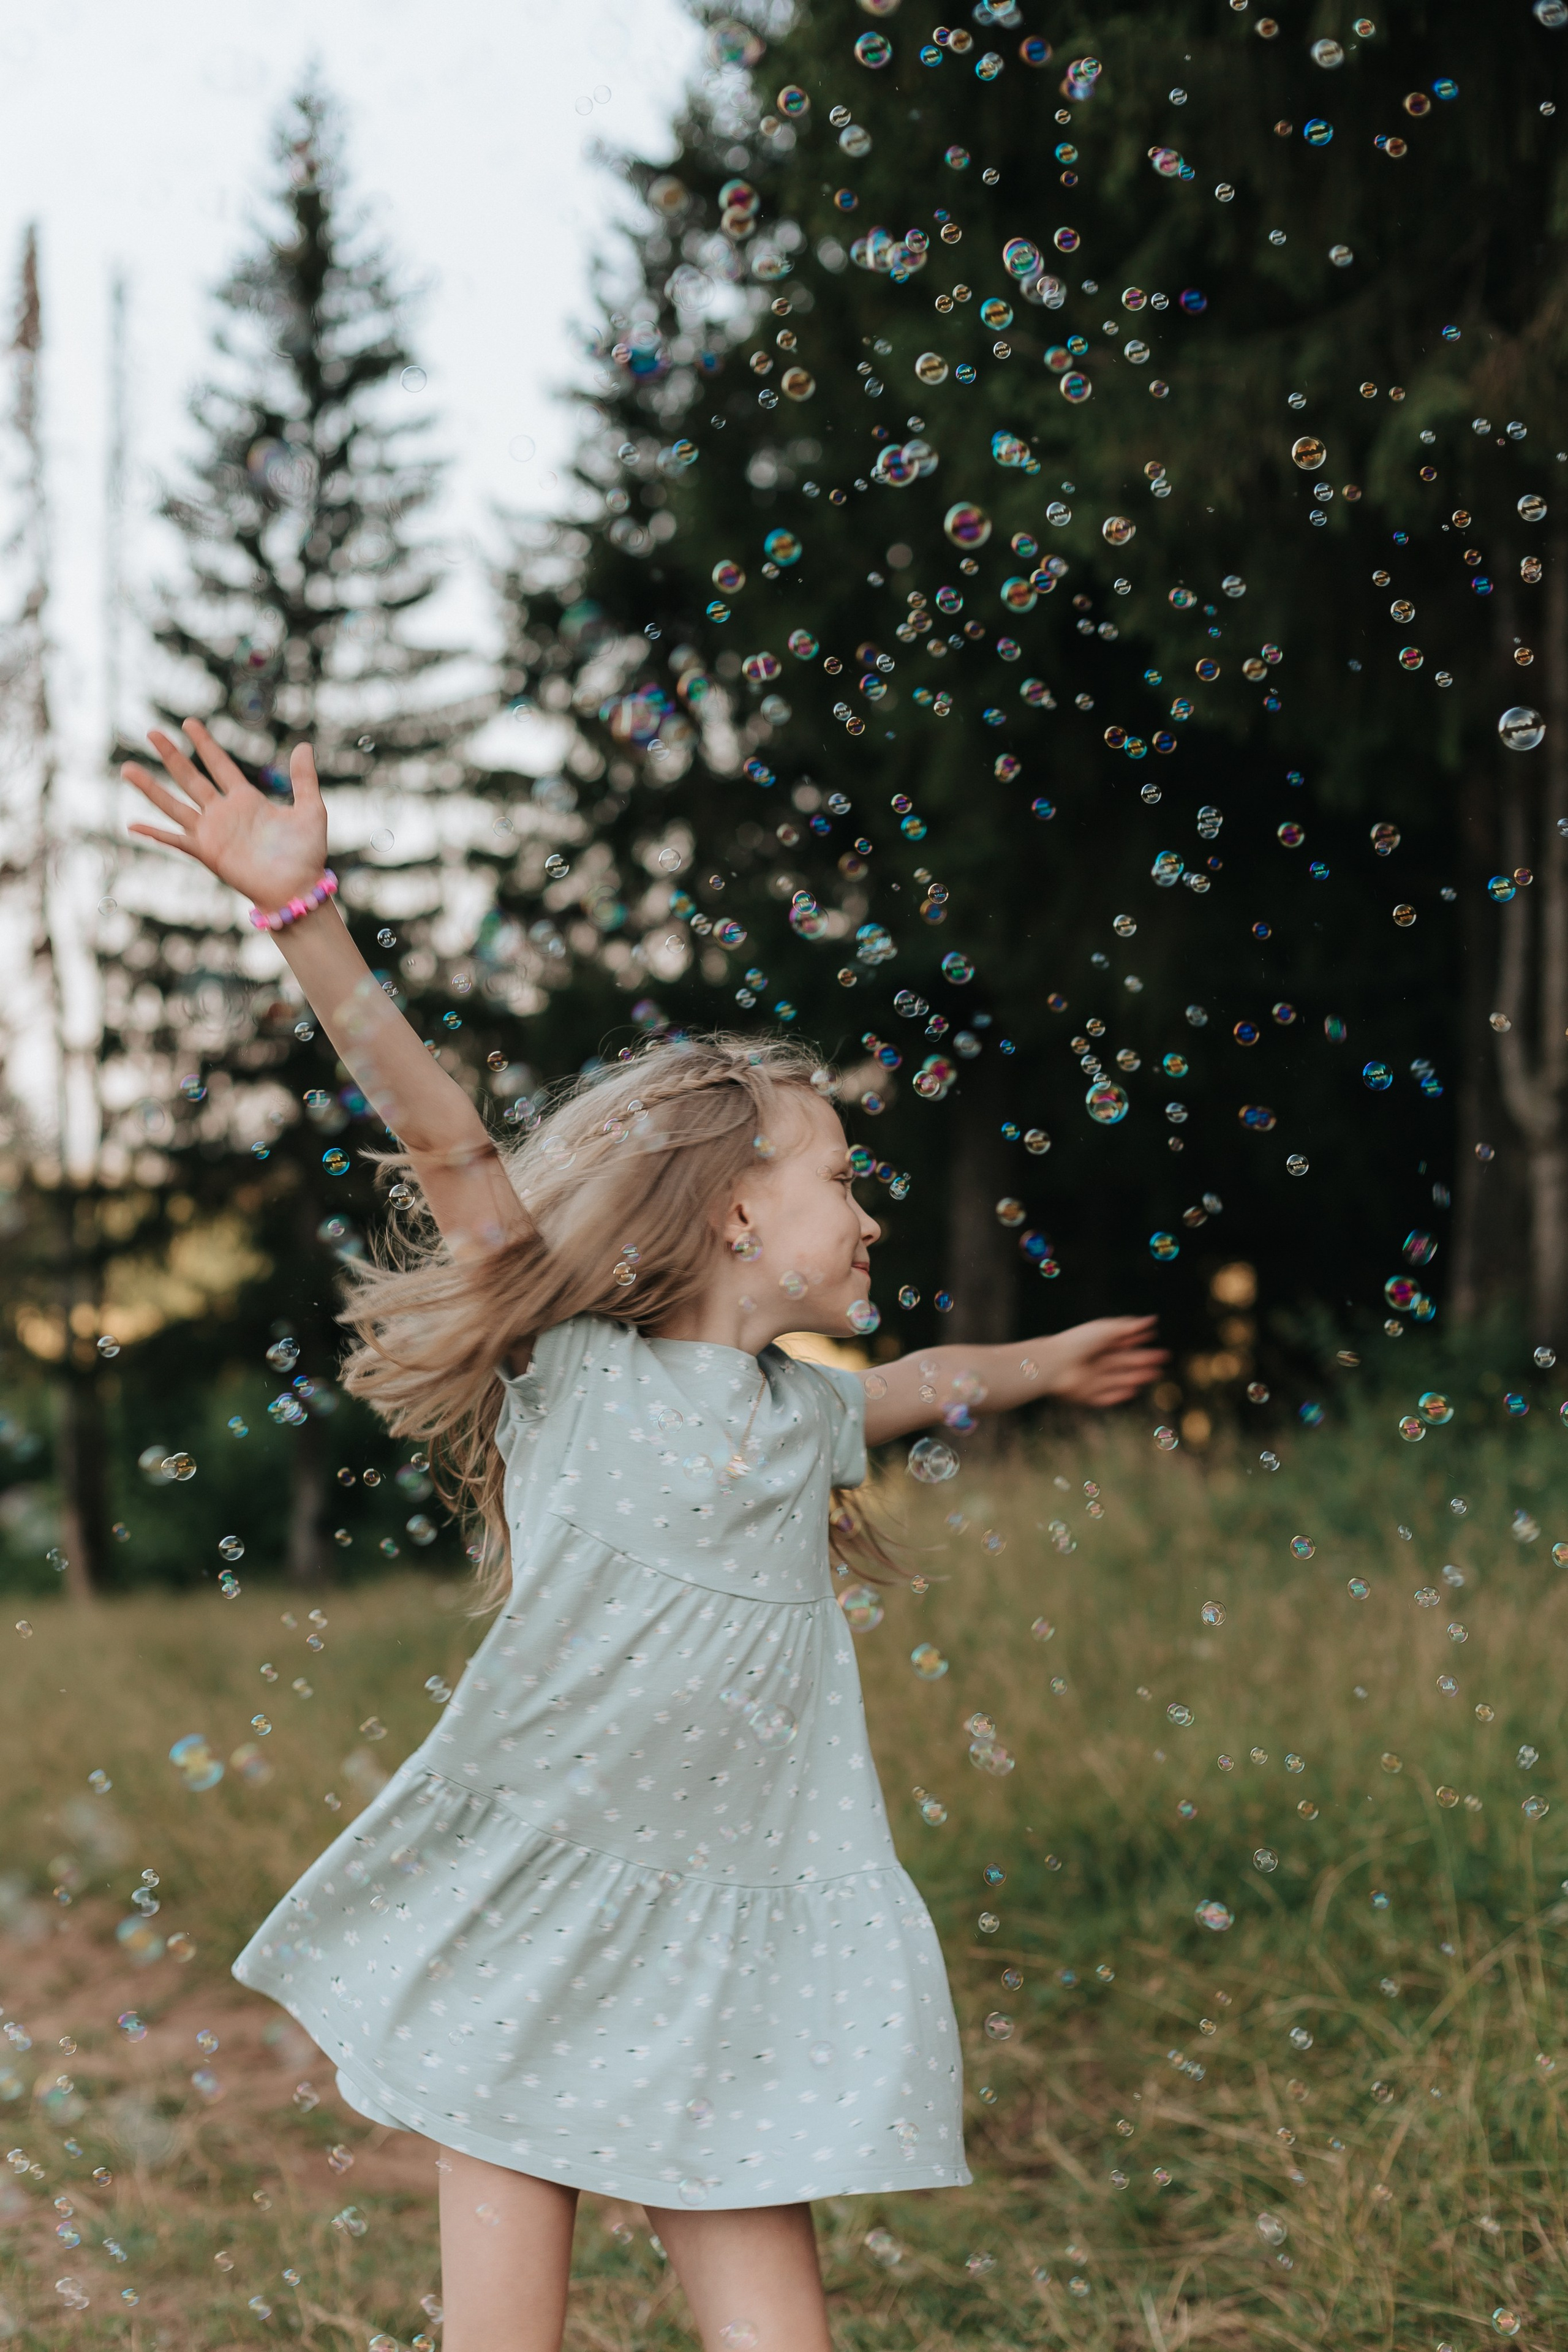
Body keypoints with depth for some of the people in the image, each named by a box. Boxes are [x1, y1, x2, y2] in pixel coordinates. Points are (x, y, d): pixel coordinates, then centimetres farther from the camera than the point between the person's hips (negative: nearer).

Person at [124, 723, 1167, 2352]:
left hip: (721, 1971, 4)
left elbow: (926, 1385, 36)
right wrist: (303, 911, -22)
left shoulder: (805, 1414, 12)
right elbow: (441, 1138, -14)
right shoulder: (573, 1377, -4)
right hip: (527, 1927, -4)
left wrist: (1048, 1363, 53)